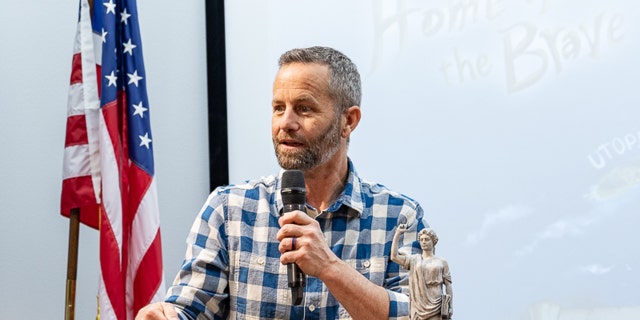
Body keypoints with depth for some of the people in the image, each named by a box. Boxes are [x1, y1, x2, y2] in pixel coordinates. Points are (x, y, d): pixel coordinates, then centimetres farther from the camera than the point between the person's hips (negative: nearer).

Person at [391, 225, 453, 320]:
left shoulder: (442, 262, 8)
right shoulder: (413, 260, 11)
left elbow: (448, 286, 6)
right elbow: (394, 257, -3)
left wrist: (450, 308, -2)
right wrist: (397, 234, -3)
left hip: (435, 307, -1)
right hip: (418, 305, 1)